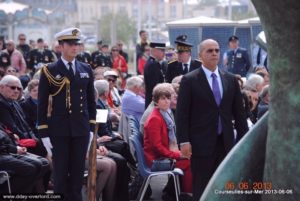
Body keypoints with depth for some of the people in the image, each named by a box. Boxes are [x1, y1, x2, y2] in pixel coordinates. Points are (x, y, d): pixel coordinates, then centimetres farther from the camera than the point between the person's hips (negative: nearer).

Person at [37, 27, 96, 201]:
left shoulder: (86, 69, 9)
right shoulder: (49, 71, -2)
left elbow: (91, 100, 13)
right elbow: (42, 104, -2)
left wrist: (92, 127, 6)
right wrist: (44, 133, -6)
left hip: (81, 130, 3)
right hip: (59, 130, -3)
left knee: (78, 172, 6)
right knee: (61, 172, 0)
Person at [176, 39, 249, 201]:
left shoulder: (231, 80, 9)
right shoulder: (189, 80, -3)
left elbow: (239, 111, 11)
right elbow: (182, 113, -5)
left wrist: (243, 139, 7)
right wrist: (184, 141, -11)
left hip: (225, 143, 4)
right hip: (202, 143, -4)